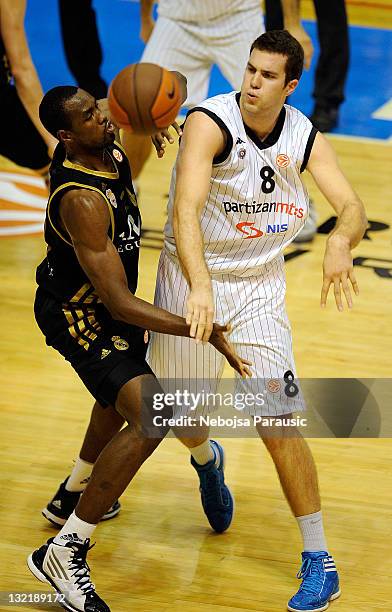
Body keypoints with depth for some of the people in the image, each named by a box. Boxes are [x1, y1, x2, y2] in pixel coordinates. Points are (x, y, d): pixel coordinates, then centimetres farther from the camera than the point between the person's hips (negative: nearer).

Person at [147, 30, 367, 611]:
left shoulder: (305, 138, -7)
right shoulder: (210, 122, -22)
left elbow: (352, 207, -12)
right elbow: (186, 209, -34)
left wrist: (340, 240, -37)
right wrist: (199, 286, -49)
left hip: (260, 285, 2)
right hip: (192, 278, -1)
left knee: (280, 424, -7)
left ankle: (319, 561, 2)